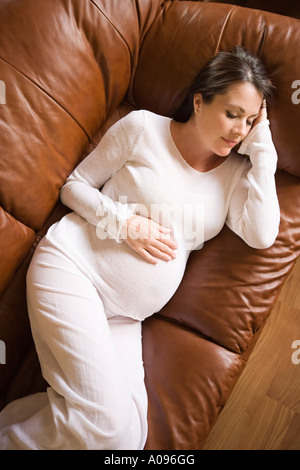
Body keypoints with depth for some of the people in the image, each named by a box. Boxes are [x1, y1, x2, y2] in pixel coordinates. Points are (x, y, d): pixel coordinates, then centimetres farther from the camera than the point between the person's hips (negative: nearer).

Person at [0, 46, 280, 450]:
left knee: (128, 433, -13)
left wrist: (261, 148, -3)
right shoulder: (143, 127, 1)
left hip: (124, 315, 5)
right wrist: (126, 223, -12)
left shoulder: (238, 170, 10)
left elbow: (261, 235, -6)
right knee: (108, 424, -20)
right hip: (72, 264, -4)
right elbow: (74, 185, 5)